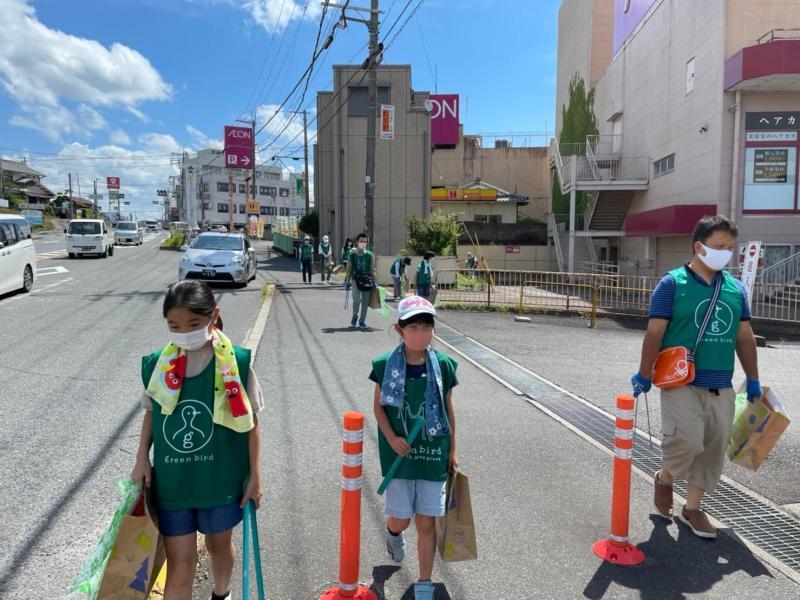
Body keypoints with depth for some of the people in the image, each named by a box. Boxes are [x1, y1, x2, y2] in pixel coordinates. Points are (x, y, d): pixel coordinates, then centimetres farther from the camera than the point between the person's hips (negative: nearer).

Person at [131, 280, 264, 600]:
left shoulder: (237, 362, -16)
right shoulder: (156, 364, -8)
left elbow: (249, 421, -7)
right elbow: (151, 412, 9)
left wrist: (254, 475, -3)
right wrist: (142, 458, 1)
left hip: (220, 478, -1)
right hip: (171, 481, 1)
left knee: (219, 543, 23)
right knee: (179, 563, 6)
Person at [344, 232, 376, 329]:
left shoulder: (370, 255, 1)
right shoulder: (352, 255, -1)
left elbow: (372, 270, 5)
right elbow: (349, 269, 2)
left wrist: (374, 282, 0)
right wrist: (347, 282, -1)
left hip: (367, 280, 2)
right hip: (356, 279, -1)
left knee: (365, 302, 5)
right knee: (356, 300, -15)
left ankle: (362, 321, 20)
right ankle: (355, 316, 13)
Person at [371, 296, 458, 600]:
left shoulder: (442, 364, -6)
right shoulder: (386, 365, -9)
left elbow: (448, 408, 3)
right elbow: (378, 406, 0)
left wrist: (452, 450, 6)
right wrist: (391, 438, -14)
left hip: (433, 453, 1)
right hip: (399, 453, -1)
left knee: (427, 522, 6)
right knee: (401, 520, 7)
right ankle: (393, 534, 46)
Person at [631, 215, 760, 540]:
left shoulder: (736, 288, 9)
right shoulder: (672, 284, -7)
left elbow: (744, 337, 15)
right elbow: (655, 333, -8)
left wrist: (753, 380, 16)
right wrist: (645, 375, -9)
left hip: (721, 387, 6)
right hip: (681, 382, -5)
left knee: (713, 449, 9)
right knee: (689, 438, -18)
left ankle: (692, 507, 27)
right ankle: (664, 477, 14)